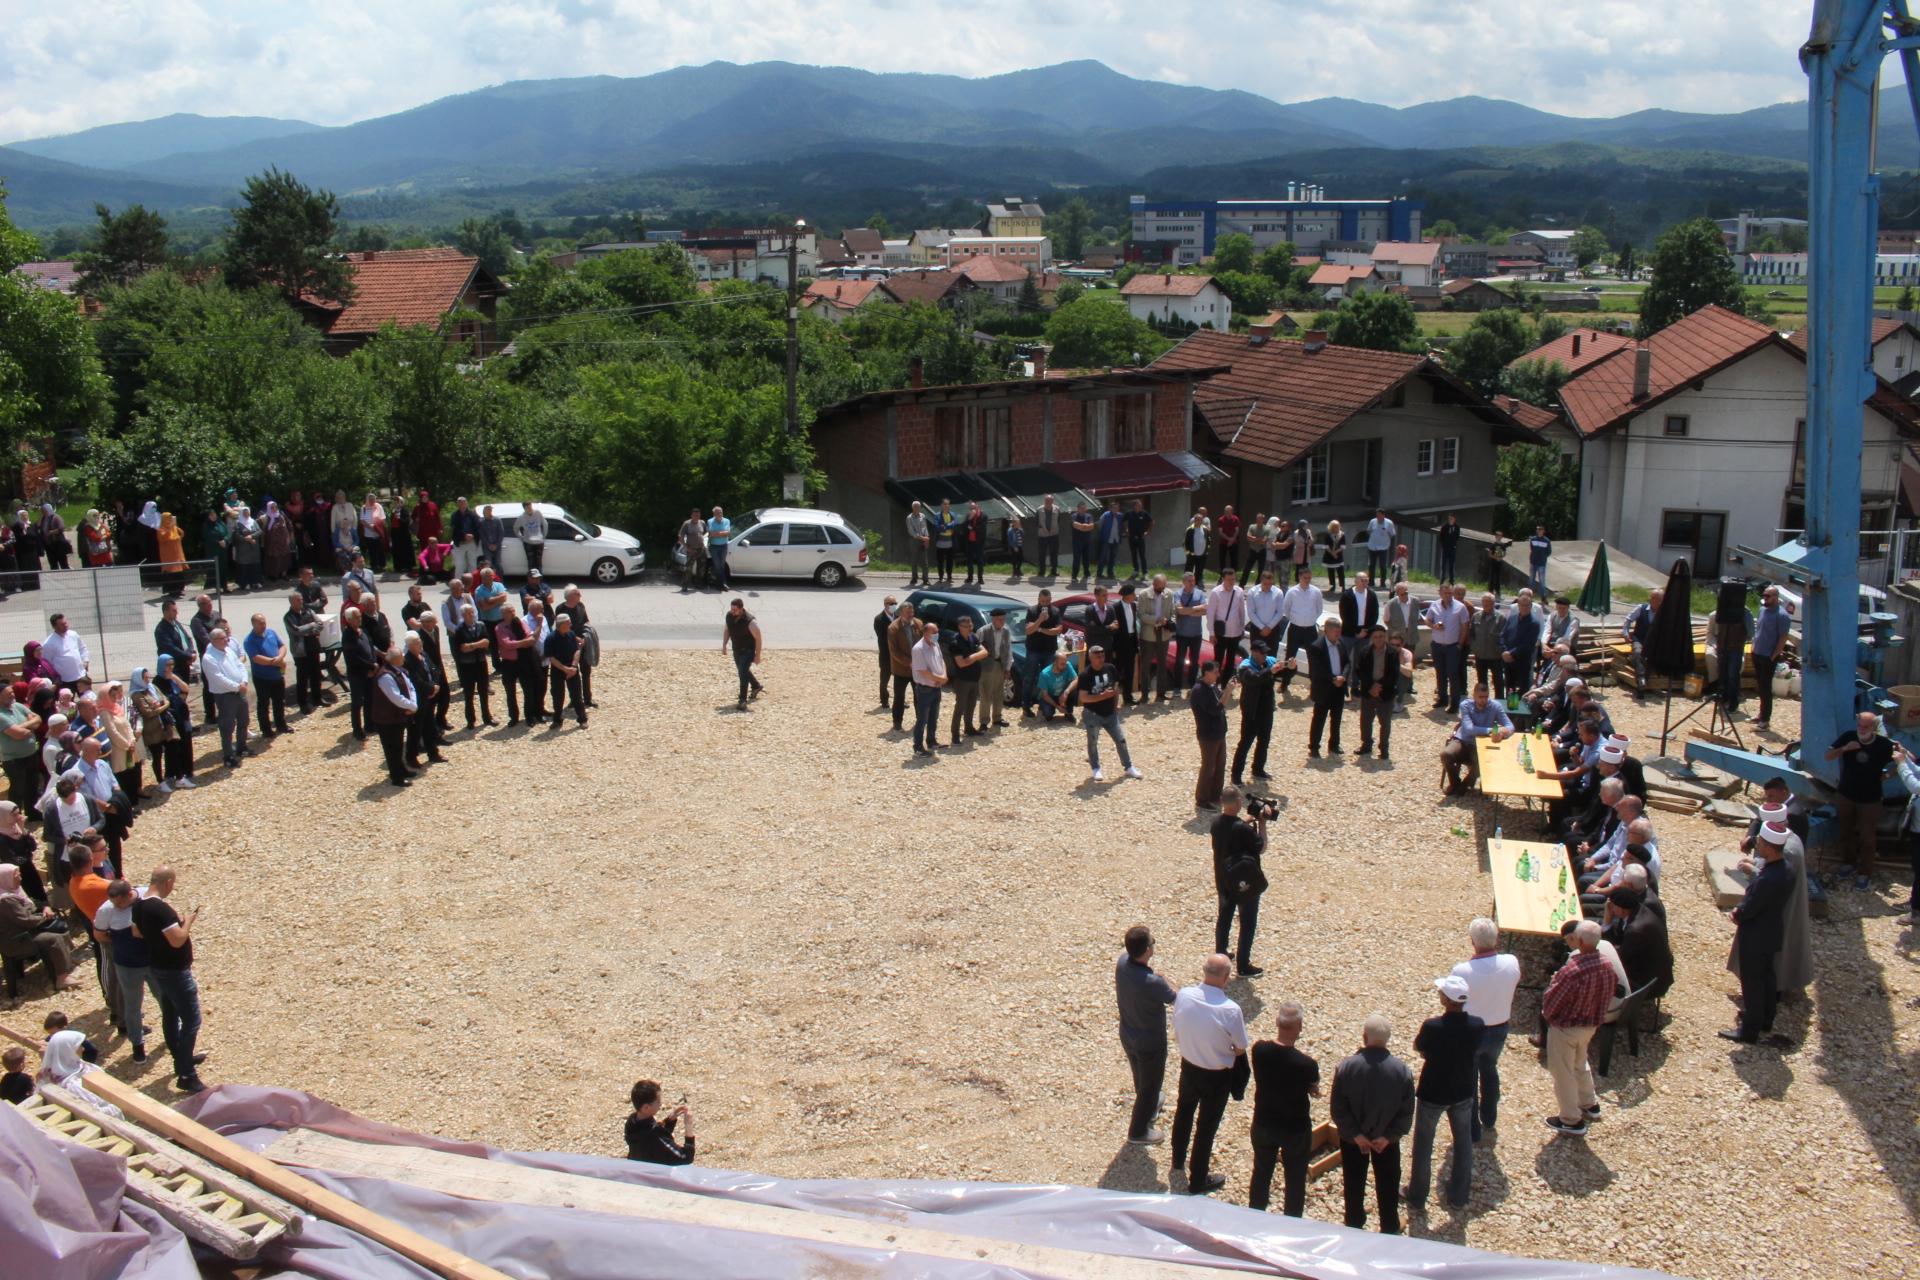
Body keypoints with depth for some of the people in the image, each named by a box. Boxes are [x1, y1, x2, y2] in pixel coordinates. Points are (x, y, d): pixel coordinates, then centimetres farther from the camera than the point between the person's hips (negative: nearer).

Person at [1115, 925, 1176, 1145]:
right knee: (1151, 1085, 19)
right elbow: (1174, 997, -16)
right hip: (1150, 1043, -7)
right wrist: (1164, 980, 0)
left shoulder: (1122, 962, -20)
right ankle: (1138, 1132, 36)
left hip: (1127, 1036, 7)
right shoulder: (1153, 983, -39)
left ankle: (1149, 1106, 59)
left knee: (1141, 1079, 33)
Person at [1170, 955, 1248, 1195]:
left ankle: (1178, 1158, 55)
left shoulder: (1183, 995, -20)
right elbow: (1240, 1049, -15)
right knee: (1206, 1126, 15)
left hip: (1189, 1066, 4)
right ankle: (1197, 1181, 33)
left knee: (1183, 1112, 30)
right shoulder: (1230, 1010, -31)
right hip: (1217, 1075, -4)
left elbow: (1177, 1033, -4)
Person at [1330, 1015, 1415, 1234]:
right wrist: (1389, 1136, -10)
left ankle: (1354, 1227, 36)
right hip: (1387, 1140, 0)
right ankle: (1390, 1232, 32)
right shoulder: (1402, 1070, -19)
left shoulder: (1346, 1066, -22)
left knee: (1354, 1185, 21)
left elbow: (1337, 1108, -18)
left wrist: (1355, 1134, -12)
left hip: (1352, 1139, 0)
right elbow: (1406, 1111, -14)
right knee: (1388, 1187, 20)